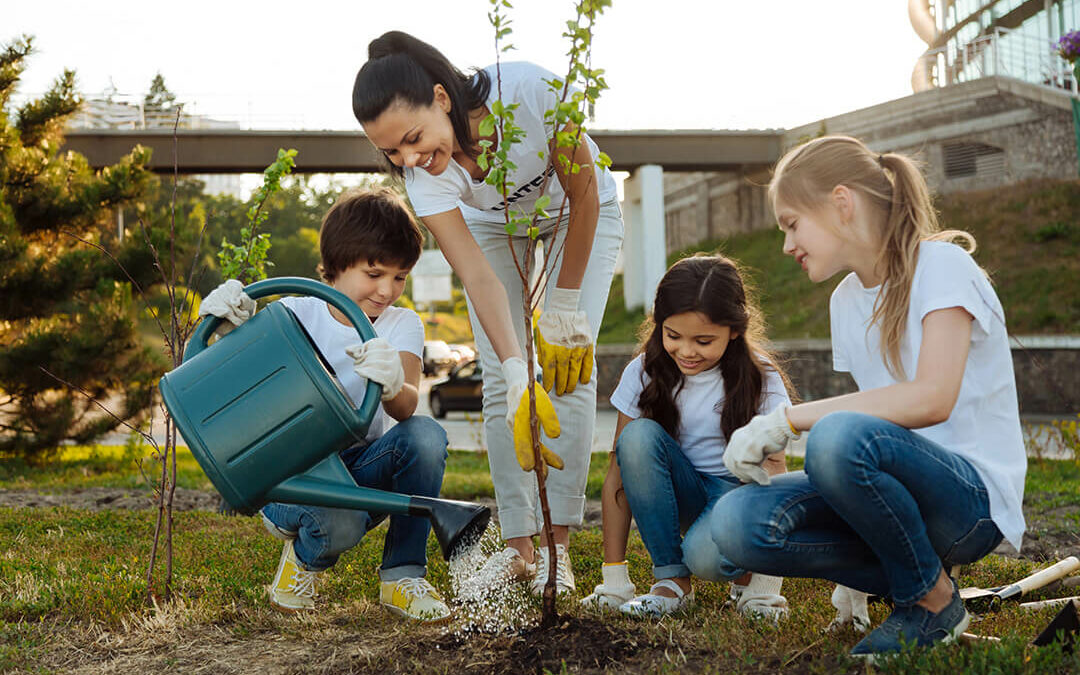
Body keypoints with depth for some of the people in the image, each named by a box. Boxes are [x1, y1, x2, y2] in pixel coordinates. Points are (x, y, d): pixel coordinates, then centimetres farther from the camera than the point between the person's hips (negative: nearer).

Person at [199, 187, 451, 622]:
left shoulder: (402, 325, -2)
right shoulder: (296, 315, -6)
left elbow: (406, 408, -20)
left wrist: (394, 385, -45)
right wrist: (233, 325, -33)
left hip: (363, 470, 3)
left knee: (425, 435, -29)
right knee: (341, 522, -37)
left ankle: (402, 576, -12)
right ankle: (304, 557, 3)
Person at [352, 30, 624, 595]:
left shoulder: (528, 91, -40)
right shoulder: (422, 175, -32)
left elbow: (584, 193, -26)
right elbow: (478, 278, -37)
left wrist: (562, 309, -22)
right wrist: (517, 381, -49)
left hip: (579, 216, -2)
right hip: (491, 227, 2)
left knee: (569, 365, -13)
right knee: (498, 377, -9)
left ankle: (559, 546, -6)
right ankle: (518, 546, -1)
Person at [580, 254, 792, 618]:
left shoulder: (759, 379, -13)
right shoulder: (644, 373, -9)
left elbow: (775, 468, -16)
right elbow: (620, 470, -10)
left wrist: (767, 580, -26)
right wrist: (613, 579, -15)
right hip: (677, 496, 3)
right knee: (638, 435, -28)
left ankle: (749, 580, 2)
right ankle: (671, 579, -18)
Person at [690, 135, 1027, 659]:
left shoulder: (940, 266, -9)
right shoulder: (846, 300, 13)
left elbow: (932, 398, -24)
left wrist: (788, 419, -25)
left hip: (974, 496, -6)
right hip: (907, 484, 6)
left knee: (841, 436, -37)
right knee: (737, 523, -19)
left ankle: (934, 600, -11)